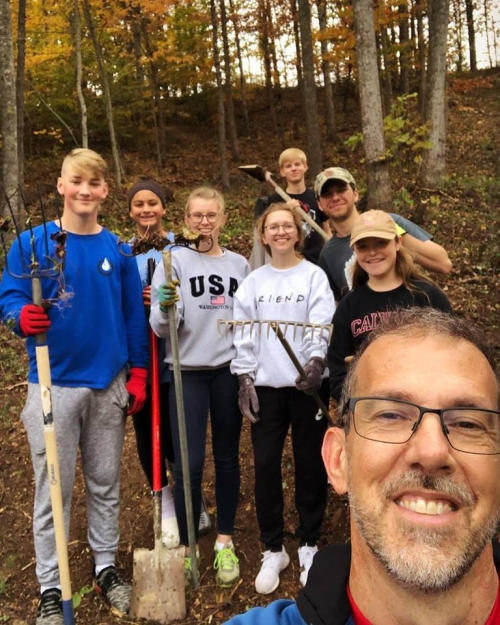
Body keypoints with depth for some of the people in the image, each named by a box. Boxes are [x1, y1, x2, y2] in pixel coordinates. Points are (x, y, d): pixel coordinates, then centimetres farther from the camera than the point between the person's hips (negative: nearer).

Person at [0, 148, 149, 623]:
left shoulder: (117, 250, 3)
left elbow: (133, 316, 7)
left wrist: (137, 374, 5)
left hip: (109, 385, 3)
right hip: (54, 384, -2)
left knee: (105, 484, 15)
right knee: (53, 490, 6)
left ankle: (106, 567, 33)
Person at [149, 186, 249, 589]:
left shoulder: (240, 265, 8)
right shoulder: (174, 261, -2)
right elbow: (161, 328, -9)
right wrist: (165, 308, -30)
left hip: (229, 370, 3)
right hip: (188, 371, -2)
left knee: (228, 457, 10)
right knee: (190, 462, -4)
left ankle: (225, 543, 26)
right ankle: (185, 548, 16)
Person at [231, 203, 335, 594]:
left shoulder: (314, 276, 2)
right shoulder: (253, 282, 9)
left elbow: (322, 325, -10)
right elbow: (244, 335, 7)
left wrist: (316, 362, -27)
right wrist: (245, 379, -1)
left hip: (307, 382, -2)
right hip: (265, 385, 2)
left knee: (310, 464, 7)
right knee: (265, 465, 3)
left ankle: (309, 545, 26)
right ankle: (273, 550, 20)